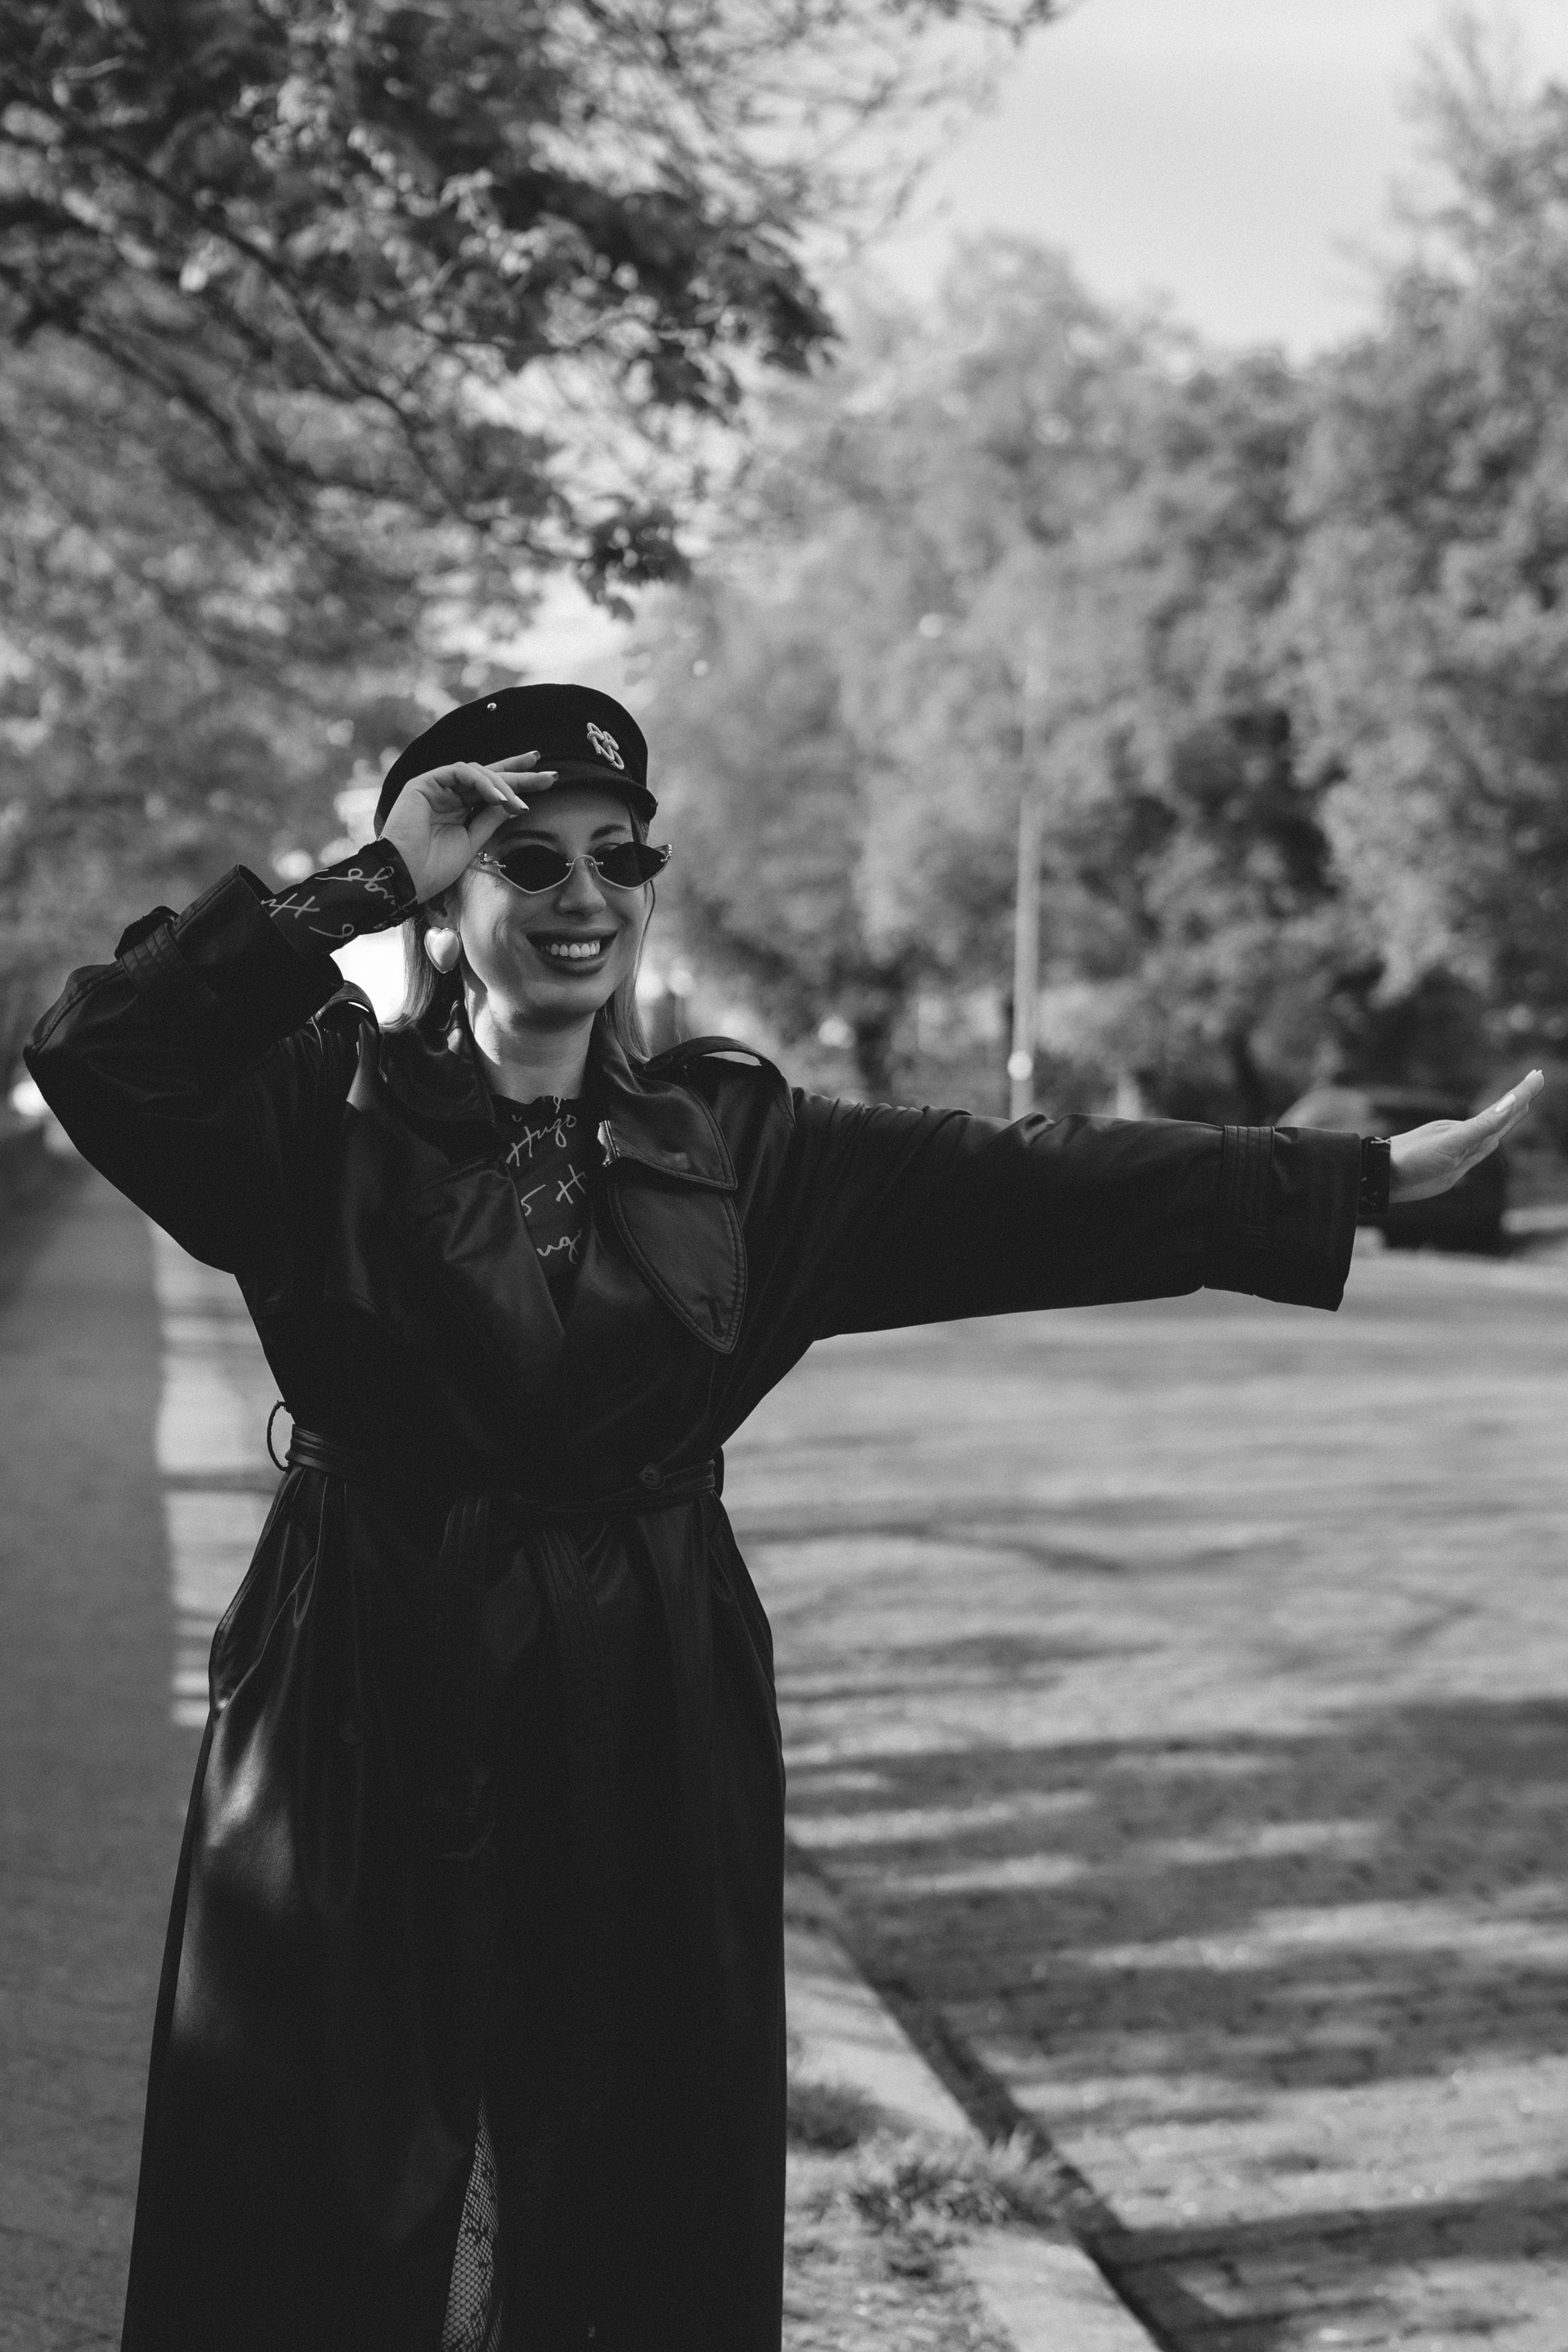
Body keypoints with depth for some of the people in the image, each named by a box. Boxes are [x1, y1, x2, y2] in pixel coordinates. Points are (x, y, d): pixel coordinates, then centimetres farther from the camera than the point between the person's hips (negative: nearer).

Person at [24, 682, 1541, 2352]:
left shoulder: (737, 1145, 7)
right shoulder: (327, 1111, -1)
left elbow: (1031, 1190, 3)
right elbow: (98, 1055, -17)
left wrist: (1371, 1172, -2)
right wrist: (370, 878, -17)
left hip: (651, 1735, 3)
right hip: (370, 1727, -2)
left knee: (647, 2204, 8)